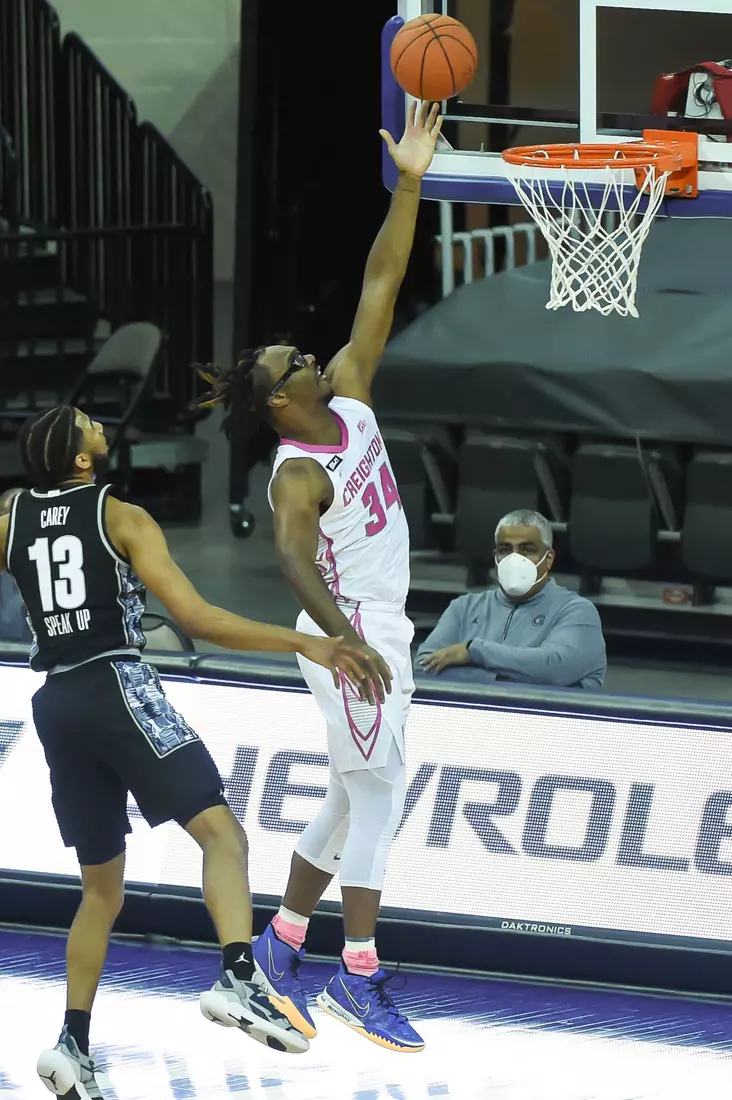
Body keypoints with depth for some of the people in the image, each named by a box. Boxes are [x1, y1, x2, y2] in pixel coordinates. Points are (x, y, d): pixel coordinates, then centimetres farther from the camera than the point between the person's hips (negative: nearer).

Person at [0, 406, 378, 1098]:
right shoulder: (122, 519, -3)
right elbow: (197, 620, -11)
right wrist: (304, 644, -12)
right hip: (116, 687, -6)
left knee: (101, 888, 18)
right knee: (219, 831, -13)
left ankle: (73, 1042, 11)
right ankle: (237, 980, -37)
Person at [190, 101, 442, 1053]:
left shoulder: (349, 395, 3)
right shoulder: (298, 473, -19)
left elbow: (381, 286, 2)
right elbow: (294, 560, -35)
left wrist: (409, 185, -6)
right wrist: (345, 640, -49)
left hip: (381, 625, 9)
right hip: (352, 628, -9)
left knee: (355, 798, 14)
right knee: (378, 795, -8)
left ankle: (280, 946, 21)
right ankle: (358, 977, -5)